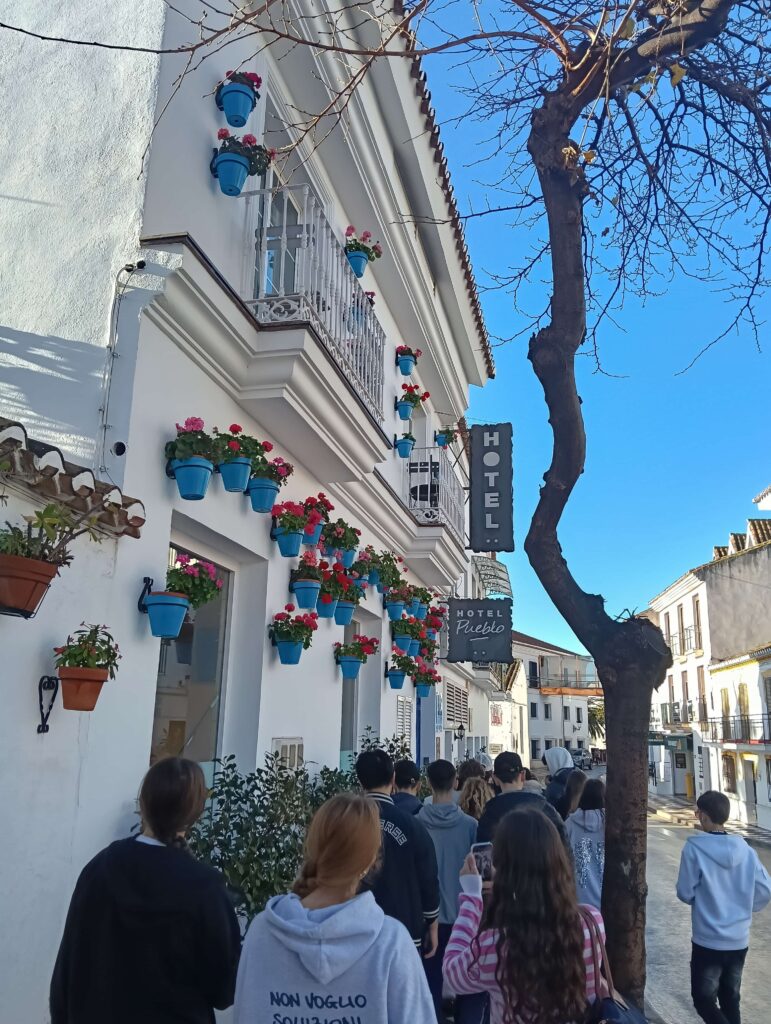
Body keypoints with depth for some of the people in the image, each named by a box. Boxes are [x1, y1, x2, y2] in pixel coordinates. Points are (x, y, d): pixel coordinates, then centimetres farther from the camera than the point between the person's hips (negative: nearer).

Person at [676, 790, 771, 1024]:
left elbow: (685, 893, -10)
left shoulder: (694, 848, -16)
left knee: (703, 999, 8)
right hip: (740, 940, 5)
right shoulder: (745, 849, -4)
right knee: (730, 999, 20)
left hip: (708, 941, -5)